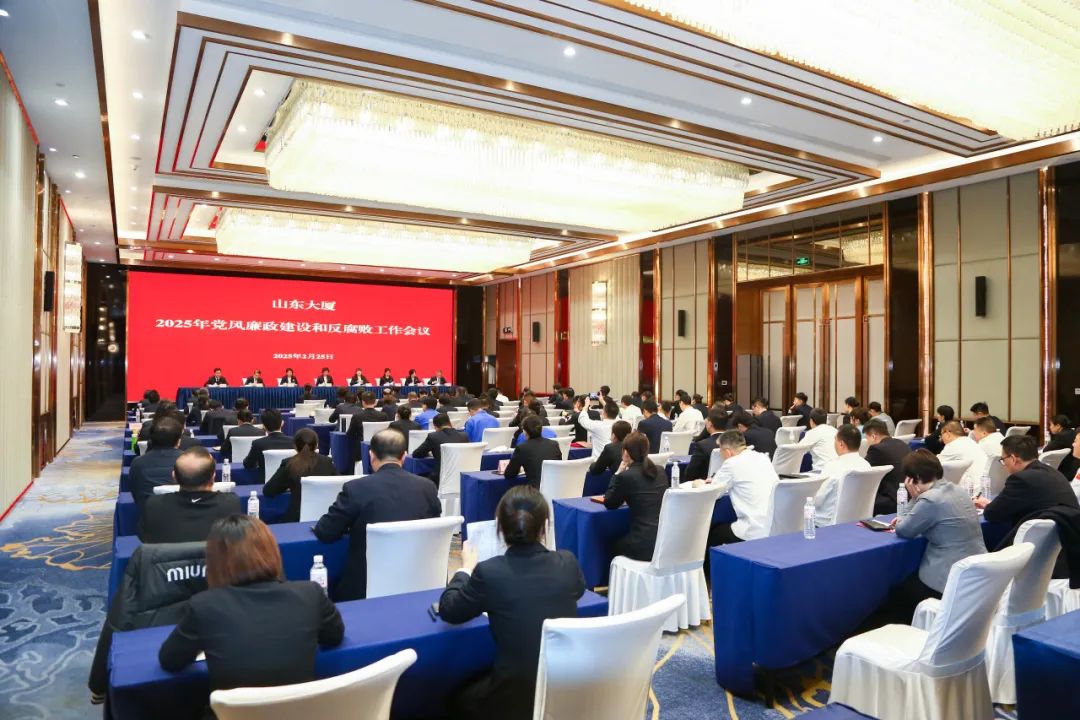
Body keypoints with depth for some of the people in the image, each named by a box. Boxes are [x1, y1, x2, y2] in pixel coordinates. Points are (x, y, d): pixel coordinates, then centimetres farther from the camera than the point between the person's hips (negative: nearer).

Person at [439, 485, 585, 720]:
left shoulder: (489, 572, -17)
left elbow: (448, 610, 1)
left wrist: (466, 569, 17)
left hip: (518, 699, -4)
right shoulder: (568, 563, -8)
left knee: (463, 699, 28)